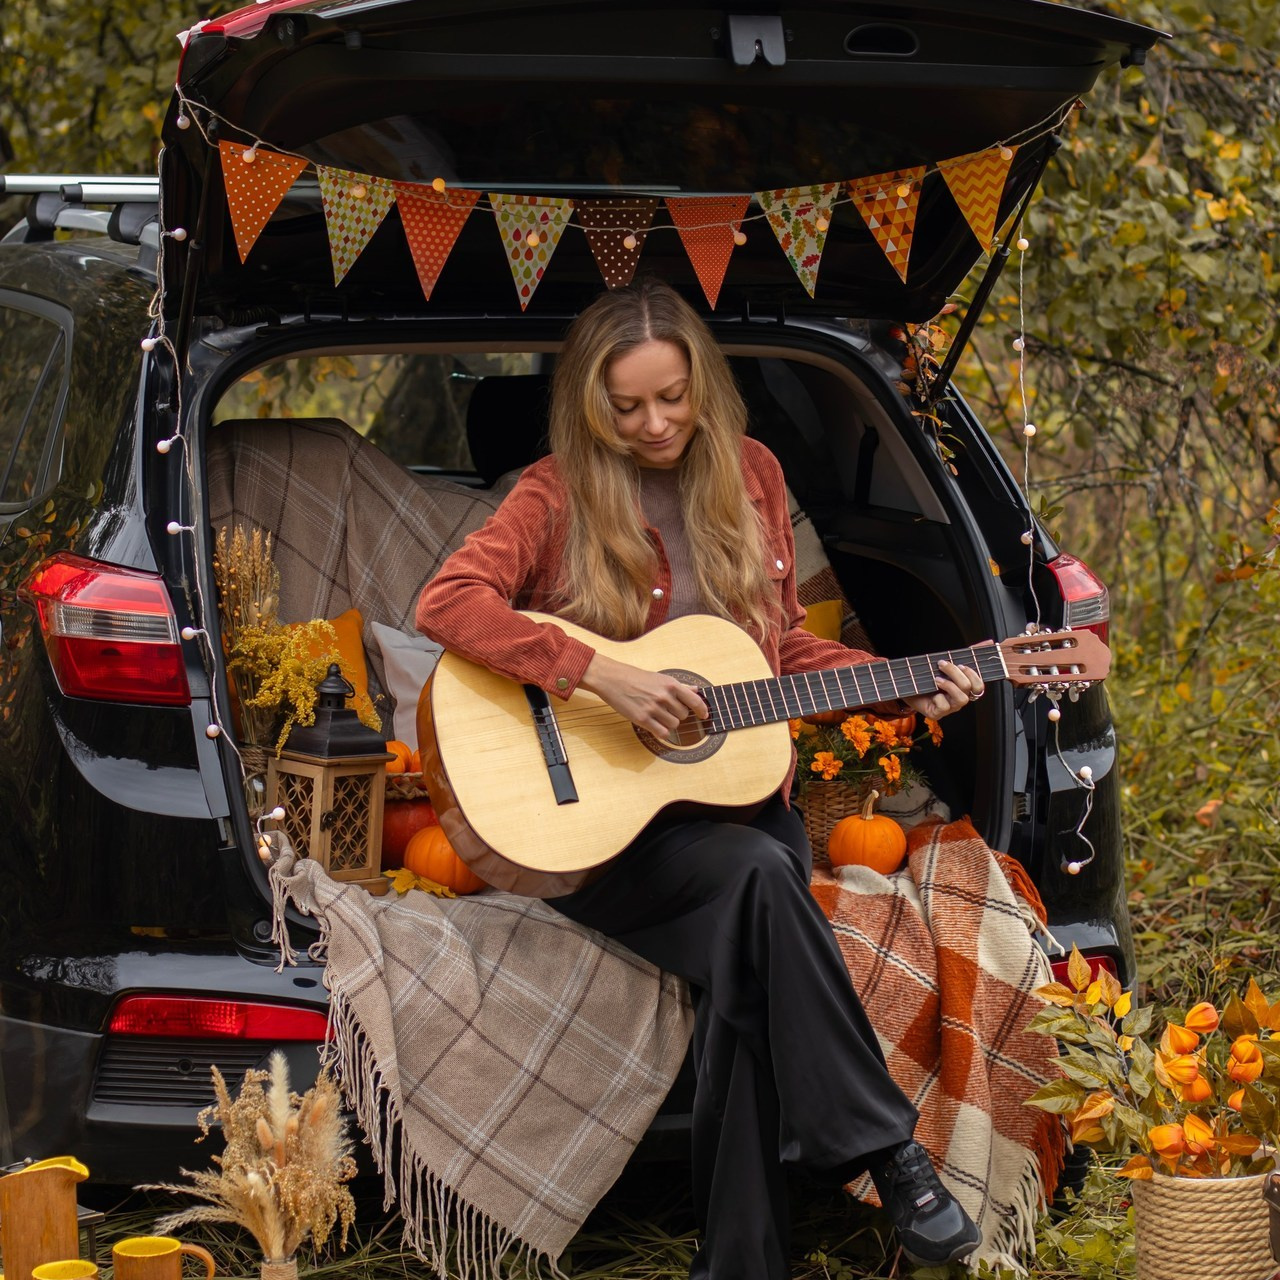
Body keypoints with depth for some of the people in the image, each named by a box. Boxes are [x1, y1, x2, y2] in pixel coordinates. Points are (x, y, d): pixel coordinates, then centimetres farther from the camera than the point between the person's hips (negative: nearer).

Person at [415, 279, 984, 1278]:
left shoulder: (749, 476, 13)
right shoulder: (562, 495, -2)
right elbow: (447, 603, -18)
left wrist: (907, 688, 4)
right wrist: (602, 677, -24)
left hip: (736, 794, 4)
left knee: (747, 981, -28)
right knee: (759, 872, -34)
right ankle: (886, 1148, -27)